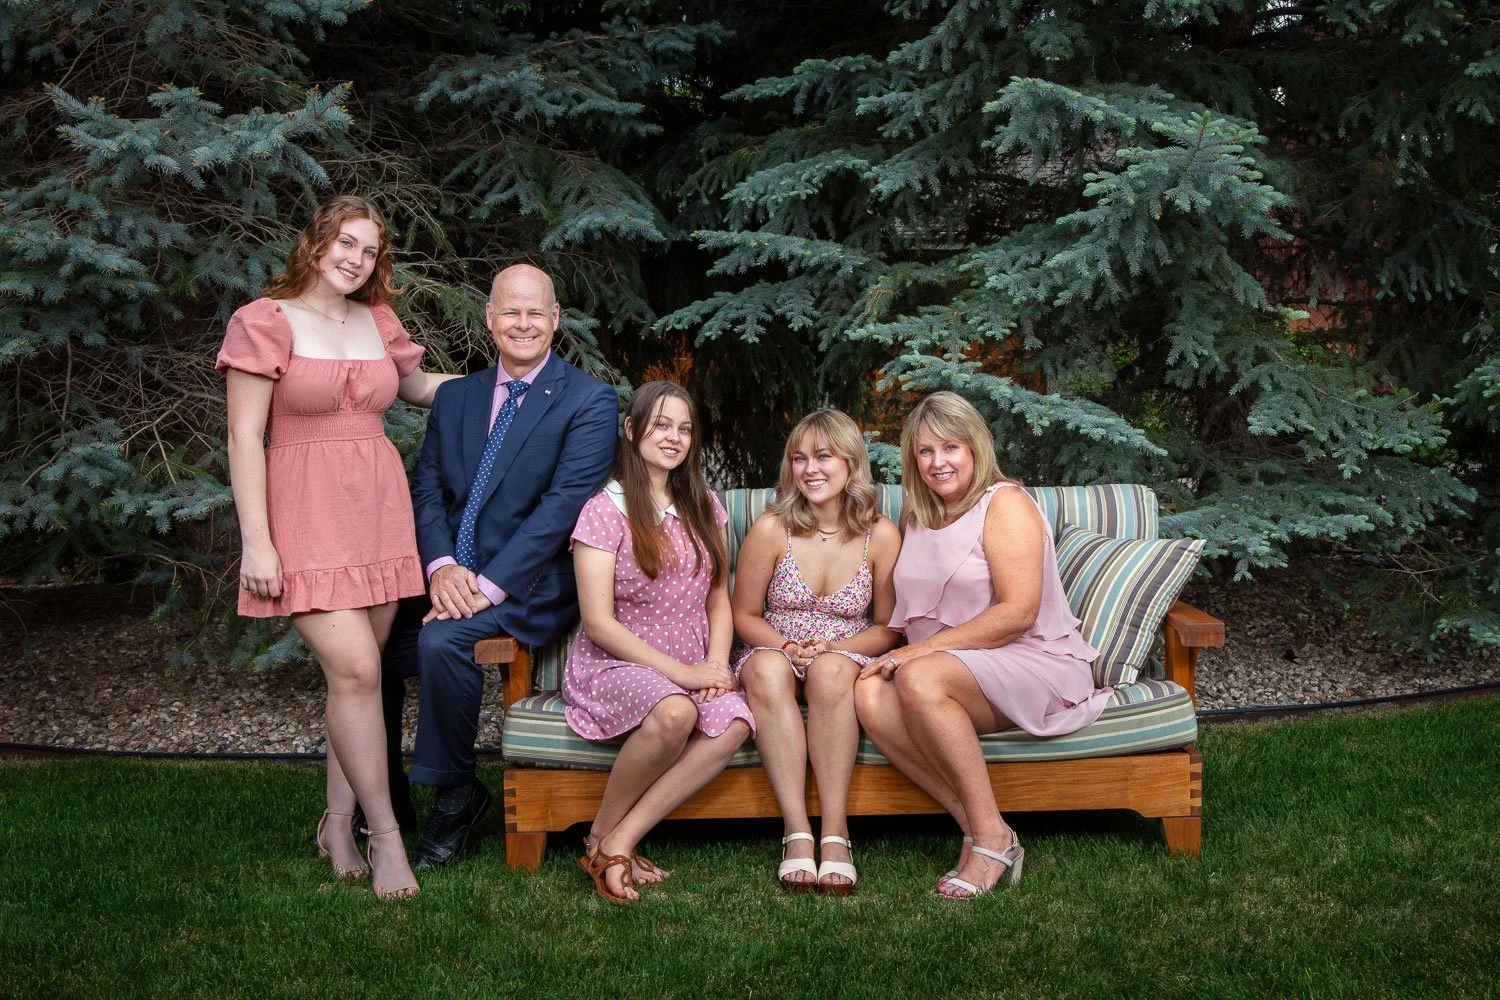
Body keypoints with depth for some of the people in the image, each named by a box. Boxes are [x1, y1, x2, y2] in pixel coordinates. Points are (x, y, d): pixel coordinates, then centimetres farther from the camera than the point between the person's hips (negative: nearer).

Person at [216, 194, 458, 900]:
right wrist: (256, 541, -12)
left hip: (380, 510, 5)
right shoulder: (264, 322, -4)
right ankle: (386, 835, -2)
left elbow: (415, 385, 32)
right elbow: (244, 438, -7)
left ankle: (338, 822, 19)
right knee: (356, 670, -14)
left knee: (357, 672, 5)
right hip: (306, 517, -5)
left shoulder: (378, 320, 11)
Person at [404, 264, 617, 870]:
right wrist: (442, 565, -13)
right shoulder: (455, 397, 15)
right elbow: (427, 488, 7)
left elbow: (564, 504, -13)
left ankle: (455, 791, -7)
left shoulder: (588, 400, -4)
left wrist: (490, 586, -21)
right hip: (450, 578, 6)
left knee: (442, 640, -31)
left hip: (530, 586, -6)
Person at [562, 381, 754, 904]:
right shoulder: (605, 510, -4)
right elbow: (598, 622, -11)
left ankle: (620, 842, -23)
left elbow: (719, 598, 14)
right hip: (615, 665, -5)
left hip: (693, 669, 5)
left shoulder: (703, 507, 13)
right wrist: (679, 671, -17)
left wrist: (716, 663, -6)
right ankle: (602, 835, -13)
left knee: (733, 723, -30)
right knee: (675, 712, -39)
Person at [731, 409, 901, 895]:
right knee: (766, 667, -36)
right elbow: (745, 614, 4)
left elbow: (888, 628, 3)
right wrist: (786, 647, -15)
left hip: (846, 660, 0)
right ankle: (796, 831, -38)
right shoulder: (772, 529, -4)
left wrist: (831, 648, -14)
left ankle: (835, 832, -36)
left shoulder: (880, 535, -4)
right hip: (776, 656, 0)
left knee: (831, 670, -36)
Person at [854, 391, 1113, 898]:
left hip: (1035, 663, -7)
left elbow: (1019, 612, -16)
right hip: (954, 673, 7)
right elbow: (919, 618, 19)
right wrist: (903, 655, -5)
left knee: (920, 680, -34)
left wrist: (921, 651, -18)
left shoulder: (1005, 503, -5)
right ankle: (974, 827, -22)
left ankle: (992, 836, -24)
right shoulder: (919, 518, 19)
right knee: (870, 694, -24)